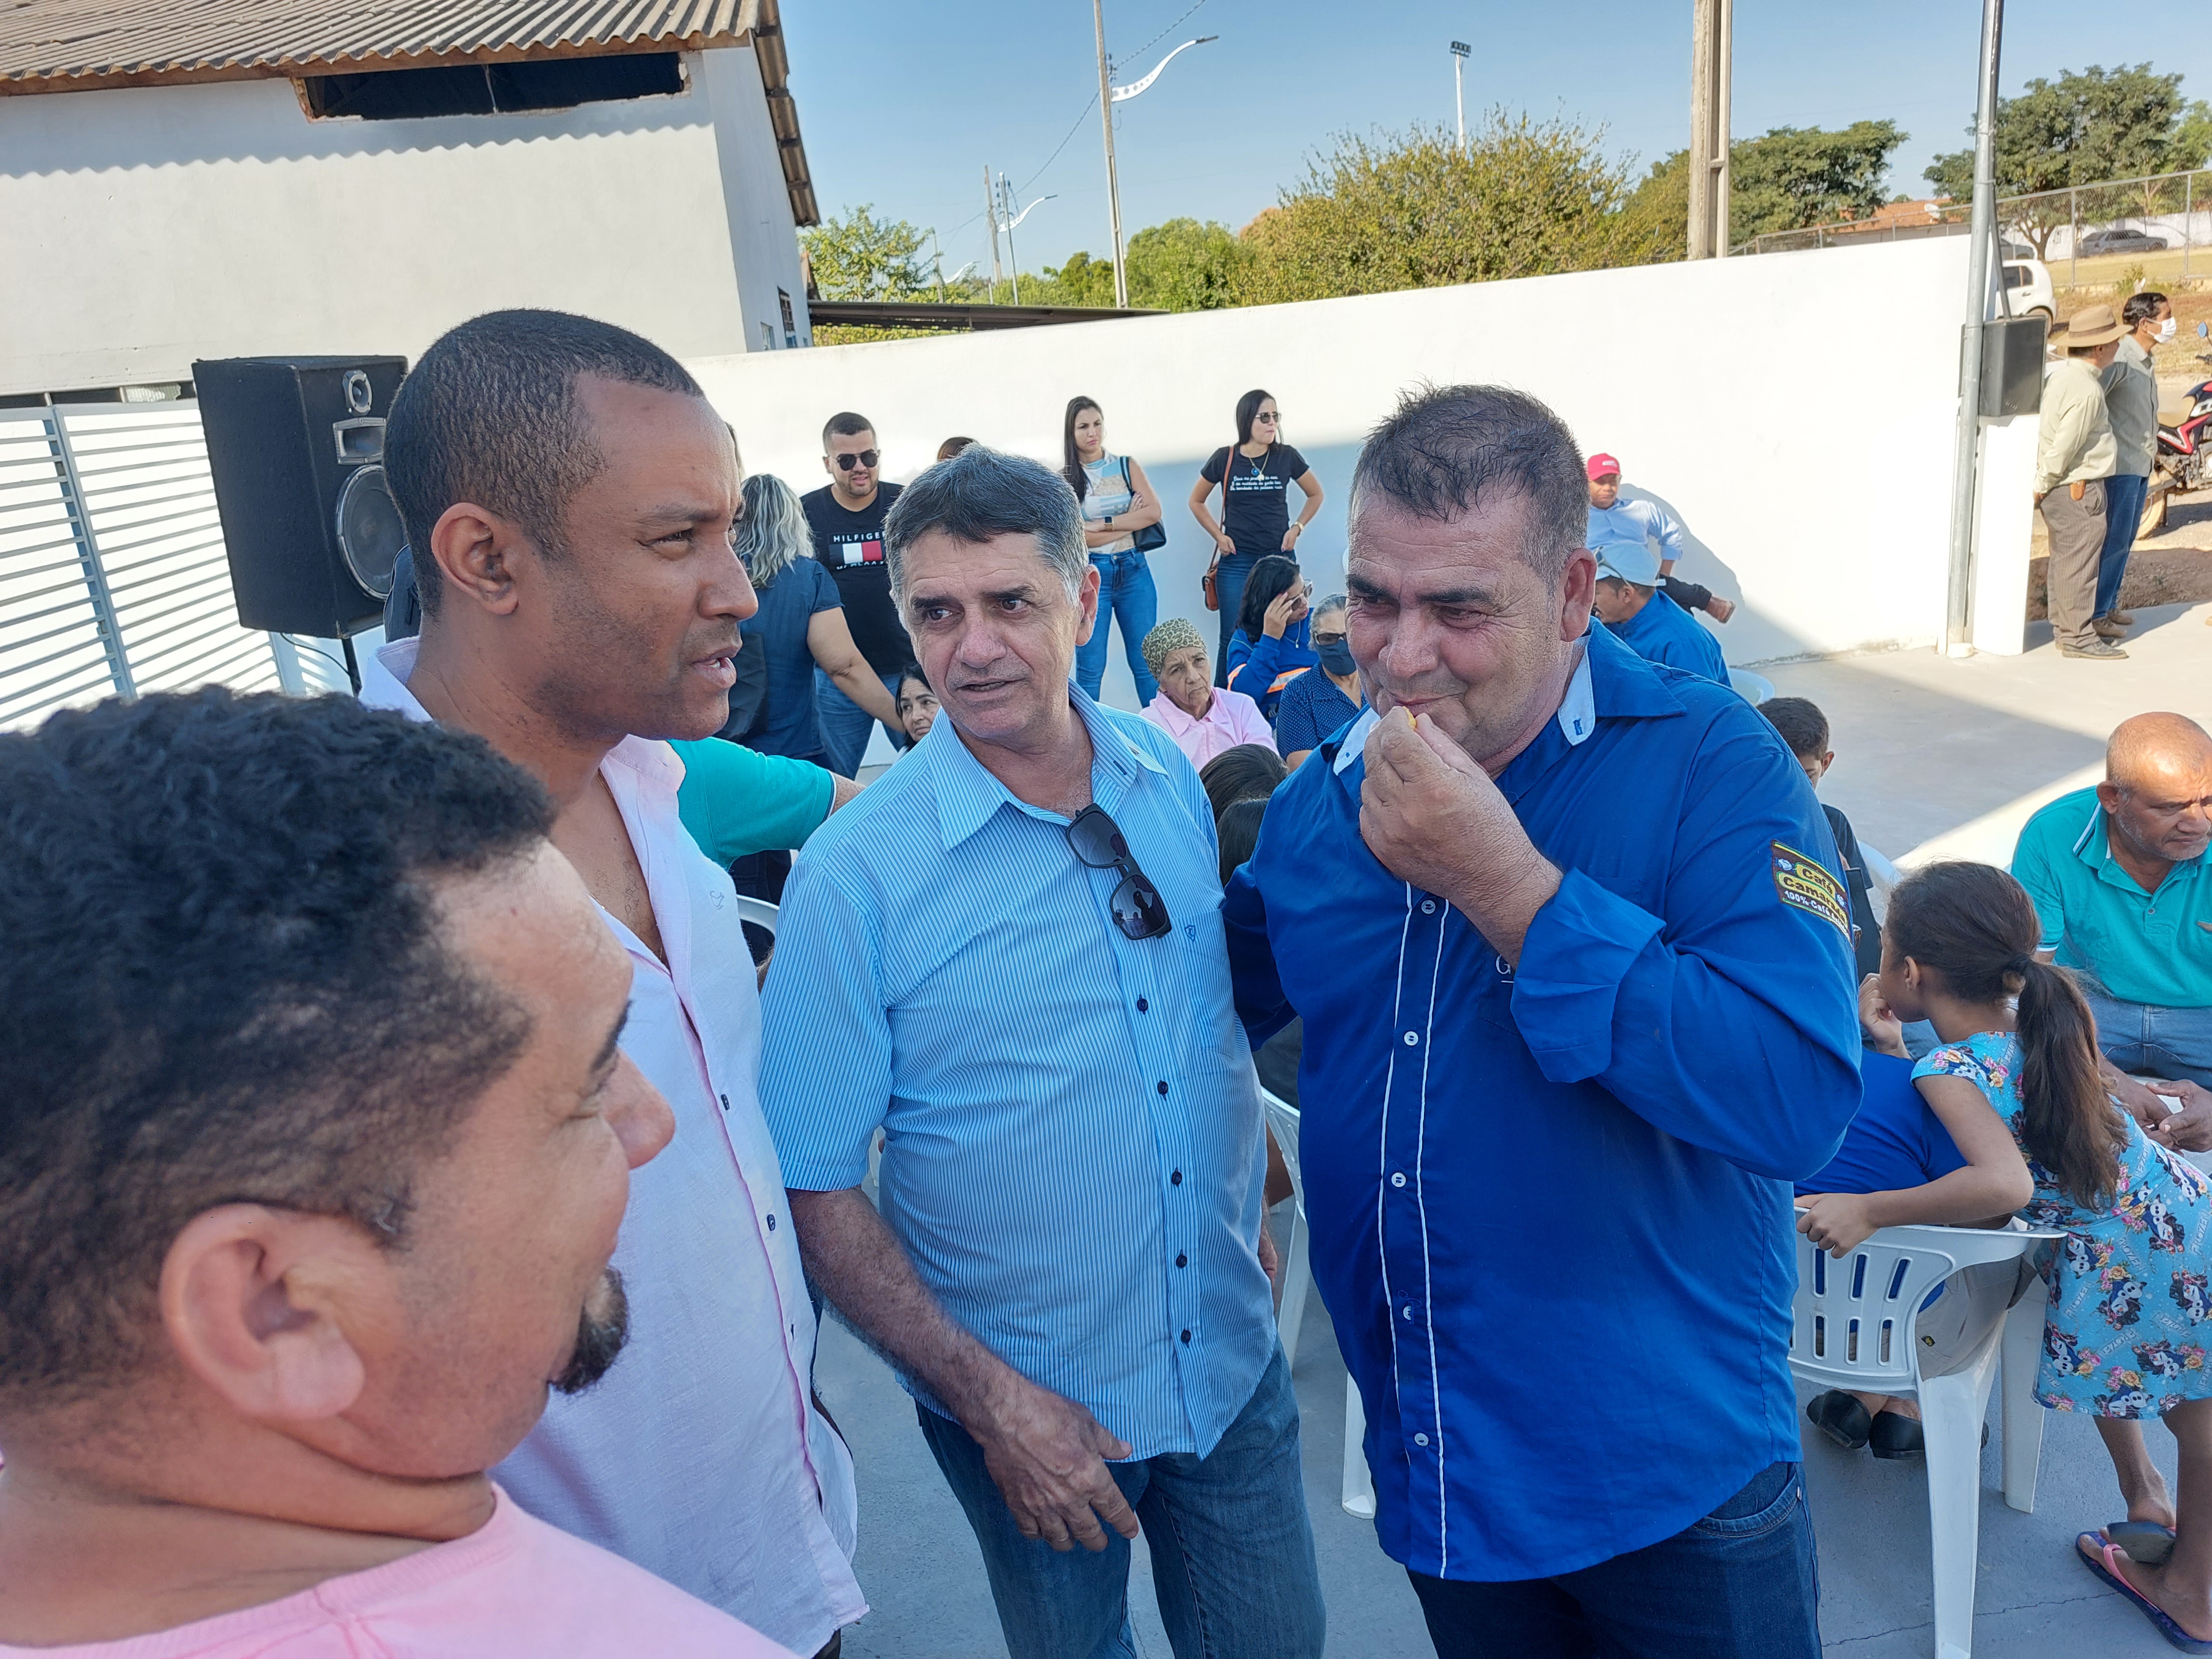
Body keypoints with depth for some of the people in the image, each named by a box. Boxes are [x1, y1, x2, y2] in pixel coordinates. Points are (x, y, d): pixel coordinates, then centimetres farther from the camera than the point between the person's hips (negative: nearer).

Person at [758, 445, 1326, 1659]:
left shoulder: (1175, 782, -5)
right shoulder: (854, 874, -19)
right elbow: (813, 1194, -15)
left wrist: (1250, 1216, 8)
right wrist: (988, 1397, -17)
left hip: (1233, 1362, 4)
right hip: (1029, 1403, -3)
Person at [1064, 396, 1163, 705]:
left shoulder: (1127, 467, 7)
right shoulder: (1064, 479, 0)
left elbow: (1153, 512, -6)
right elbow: (1074, 536, -11)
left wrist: (1103, 525, -12)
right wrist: (1129, 523, -8)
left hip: (1134, 571, 2)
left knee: (1146, 664, 7)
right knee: (1090, 670, 3)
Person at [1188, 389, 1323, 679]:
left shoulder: (1286, 456, 1)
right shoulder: (1225, 459, -1)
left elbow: (1315, 495, 16)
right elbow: (1196, 502, 13)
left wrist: (1297, 527, 2)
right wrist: (1218, 536, 2)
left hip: (1279, 558, 1)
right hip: (1236, 561, -1)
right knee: (1233, 638, -1)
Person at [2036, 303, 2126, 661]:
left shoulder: (2059, 371, 5)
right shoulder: (2087, 391, -21)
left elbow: (2044, 427, 16)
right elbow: (2064, 447, -20)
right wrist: (2041, 488, -10)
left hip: (2061, 485, 9)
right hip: (2078, 487, -9)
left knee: (2065, 558, 15)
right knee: (2079, 561, -4)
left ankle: (2064, 628, 23)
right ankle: (2078, 637, 1)